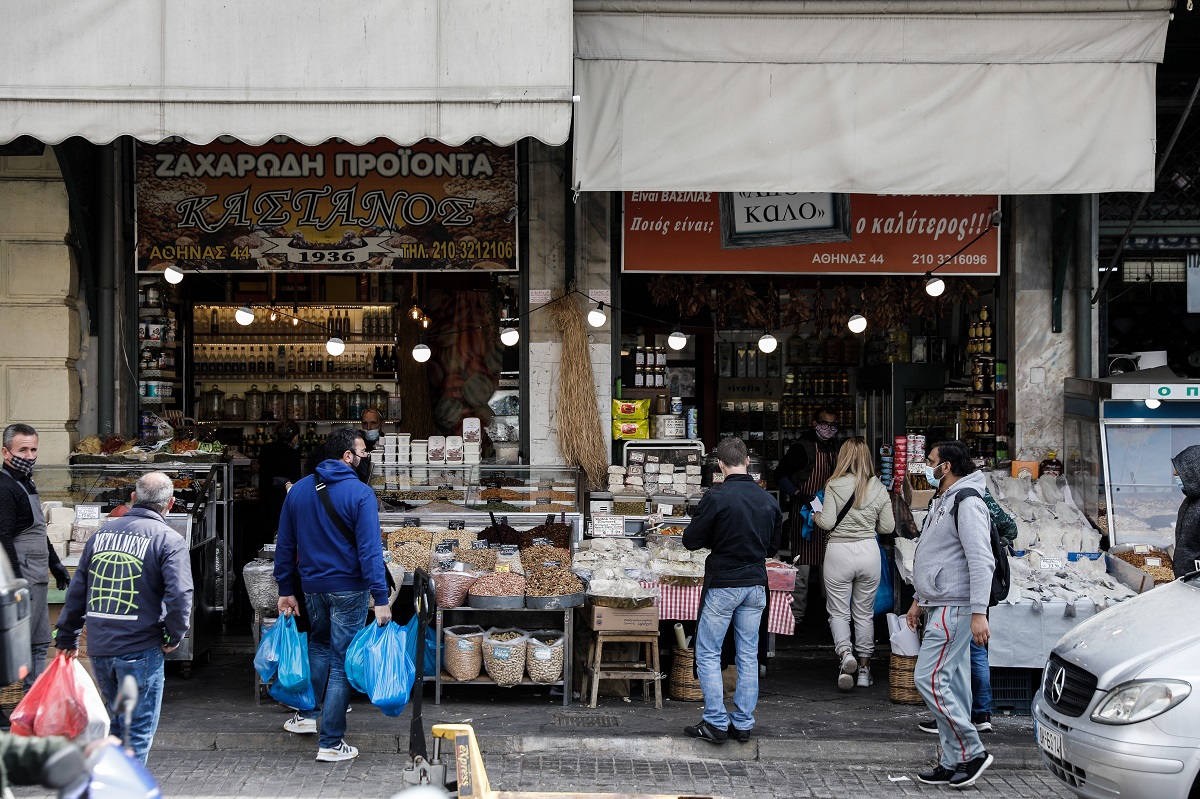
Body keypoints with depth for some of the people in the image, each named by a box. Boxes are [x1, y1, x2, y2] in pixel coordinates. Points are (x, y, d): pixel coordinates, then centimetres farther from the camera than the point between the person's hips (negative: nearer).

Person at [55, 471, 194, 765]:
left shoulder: (102, 533, 10)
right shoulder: (169, 540, -7)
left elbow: (77, 590, 14)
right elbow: (179, 594, -19)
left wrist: (67, 637, 22)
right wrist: (175, 636, -3)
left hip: (98, 648, 6)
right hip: (140, 649, -6)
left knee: (118, 721, 23)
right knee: (138, 731, 5)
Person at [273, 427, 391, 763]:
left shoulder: (298, 490, 5)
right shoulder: (360, 493, -14)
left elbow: (284, 546, 9)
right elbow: (370, 550, -19)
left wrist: (286, 590, 15)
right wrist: (380, 598, -19)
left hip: (312, 586, 5)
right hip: (349, 589, -5)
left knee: (319, 645, 28)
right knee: (342, 662, 1)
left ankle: (309, 713, 33)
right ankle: (331, 743, 4)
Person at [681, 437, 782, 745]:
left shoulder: (716, 498, -15)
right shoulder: (768, 500, 2)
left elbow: (691, 540, -9)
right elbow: (773, 546, 13)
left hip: (723, 584, -5)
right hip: (756, 585, 5)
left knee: (707, 654, 5)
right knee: (748, 656, 11)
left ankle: (716, 723, 3)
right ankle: (743, 723, 15)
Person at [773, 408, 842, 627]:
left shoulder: (838, 448, 10)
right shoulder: (802, 448, -11)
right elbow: (780, 474, -13)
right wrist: (799, 495, -22)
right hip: (804, 511, -6)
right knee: (802, 565, -6)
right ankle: (796, 615, 1)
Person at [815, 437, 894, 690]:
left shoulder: (835, 485, -9)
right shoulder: (879, 488, 1)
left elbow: (827, 523, -13)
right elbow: (887, 527, 4)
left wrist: (816, 516, 9)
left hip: (839, 552, -3)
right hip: (868, 551, 3)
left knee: (838, 611, 7)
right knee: (864, 613, 14)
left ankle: (844, 652, -17)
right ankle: (864, 666, 18)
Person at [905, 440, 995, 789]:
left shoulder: (968, 503, -15)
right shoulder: (942, 502, 18)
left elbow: (981, 561, -22)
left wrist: (979, 612, -27)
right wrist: (920, 599, 27)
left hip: (954, 609, -10)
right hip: (940, 607, 10)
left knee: (929, 679, -13)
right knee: (952, 686, 10)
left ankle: (972, 751, -6)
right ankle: (954, 763, 13)